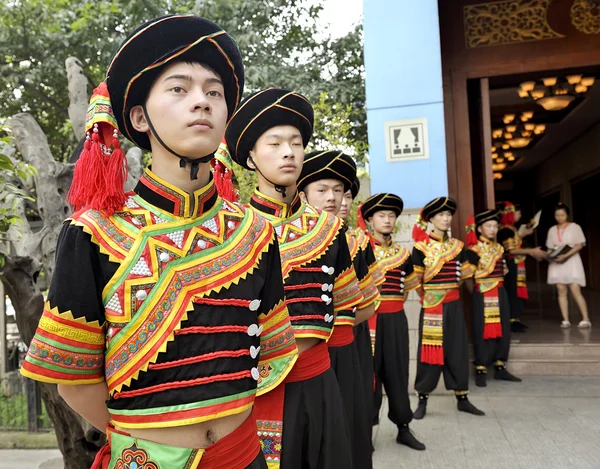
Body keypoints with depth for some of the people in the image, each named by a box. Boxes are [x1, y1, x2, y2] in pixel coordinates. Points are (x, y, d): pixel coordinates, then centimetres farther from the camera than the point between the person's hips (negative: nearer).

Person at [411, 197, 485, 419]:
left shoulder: (458, 246, 7)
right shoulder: (421, 247, -8)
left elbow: (465, 274, 16)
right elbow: (415, 280, -5)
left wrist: (449, 289, 11)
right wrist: (428, 296, 0)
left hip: (454, 306, 5)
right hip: (431, 306, -4)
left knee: (458, 351, 10)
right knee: (430, 351, 1)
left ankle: (462, 399, 22)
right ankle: (422, 401, 12)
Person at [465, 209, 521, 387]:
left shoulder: (499, 248, 10)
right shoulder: (473, 250, -11)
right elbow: (468, 277, -9)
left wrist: (498, 290, 13)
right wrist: (477, 294, 0)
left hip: (500, 294, 7)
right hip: (482, 296, -7)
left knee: (502, 331, 10)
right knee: (482, 333, -2)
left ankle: (500, 368, 22)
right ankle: (481, 371, 7)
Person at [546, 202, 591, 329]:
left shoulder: (574, 227, 2)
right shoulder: (552, 230, 13)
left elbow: (580, 245, -5)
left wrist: (566, 255, -18)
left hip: (571, 261, -3)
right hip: (557, 263, 3)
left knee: (575, 291, -12)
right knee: (562, 291, 0)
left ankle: (585, 319, -7)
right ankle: (565, 320, 2)